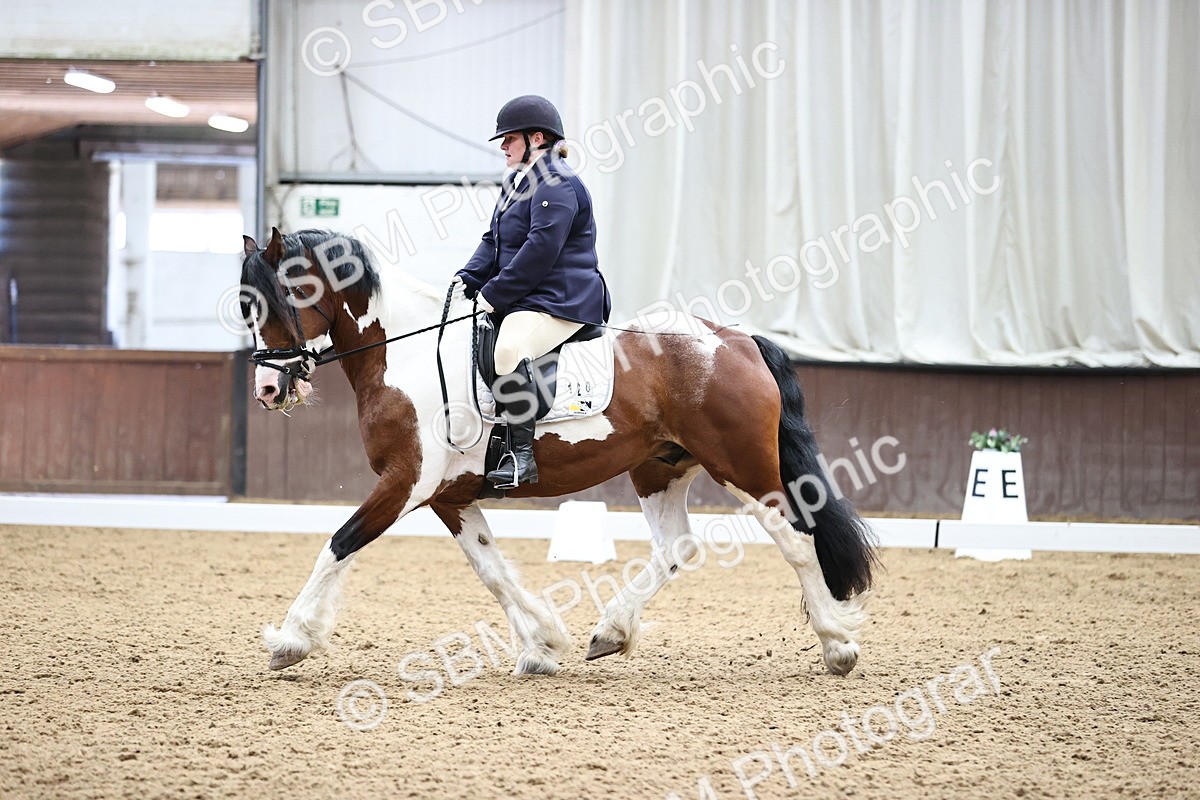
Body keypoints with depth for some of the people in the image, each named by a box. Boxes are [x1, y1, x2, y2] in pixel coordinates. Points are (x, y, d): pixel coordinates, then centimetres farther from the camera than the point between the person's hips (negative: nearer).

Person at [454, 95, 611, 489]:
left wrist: (494, 295, -19)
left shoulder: (556, 183, -13)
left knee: (509, 348, -37)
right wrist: (468, 279, 2)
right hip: (521, 300, 12)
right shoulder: (517, 183, 21)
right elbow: (494, 242, 20)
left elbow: (540, 250, -20)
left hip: (559, 301, -12)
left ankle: (520, 453, -38)